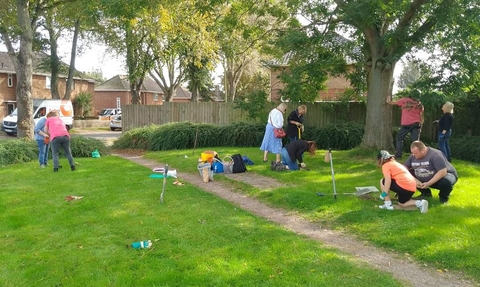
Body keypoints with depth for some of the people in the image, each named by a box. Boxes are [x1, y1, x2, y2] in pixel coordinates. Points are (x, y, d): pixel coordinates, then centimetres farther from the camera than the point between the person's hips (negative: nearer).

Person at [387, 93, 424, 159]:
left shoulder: (404, 100, 3)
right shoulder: (419, 104, 10)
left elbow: (393, 103, 16)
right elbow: (421, 117, 9)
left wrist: (388, 101, 36)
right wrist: (420, 126, 16)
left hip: (405, 124, -2)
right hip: (416, 124, 2)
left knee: (399, 138, 12)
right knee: (415, 141, 0)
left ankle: (398, 155, 5)